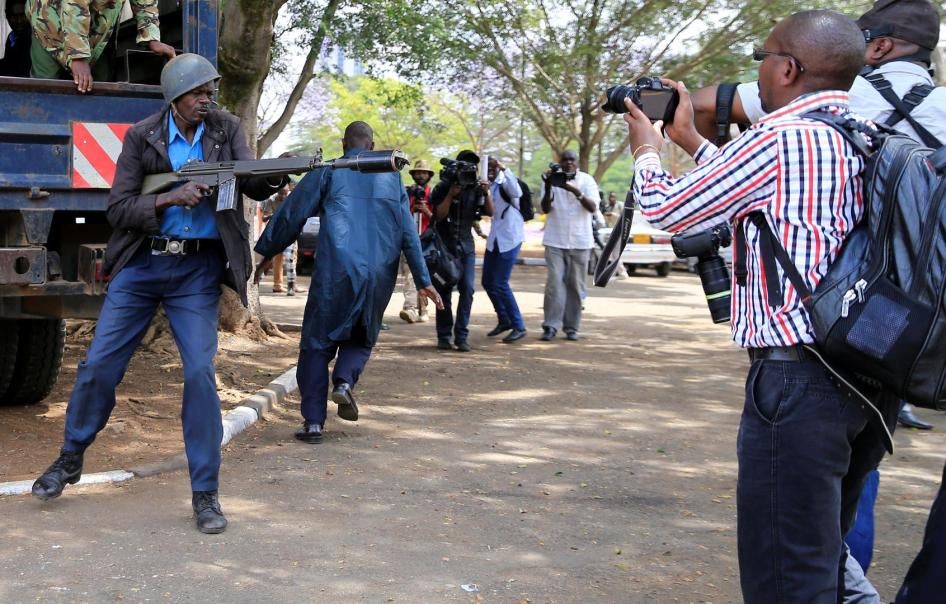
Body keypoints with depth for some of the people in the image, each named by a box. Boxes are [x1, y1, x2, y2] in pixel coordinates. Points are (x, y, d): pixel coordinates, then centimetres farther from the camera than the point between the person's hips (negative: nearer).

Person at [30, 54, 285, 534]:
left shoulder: (226, 130, 2)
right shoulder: (141, 137, -2)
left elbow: (252, 186, -10)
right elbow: (118, 209, -6)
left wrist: (276, 173, -33)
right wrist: (172, 197, -20)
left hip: (198, 271, 0)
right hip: (141, 263, 0)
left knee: (200, 373, -9)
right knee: (99, 364, 3)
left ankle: (205, 493, 0)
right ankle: (70, 460, 27)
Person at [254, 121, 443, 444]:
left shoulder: (328, 172, 6)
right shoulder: (392, 177, 15)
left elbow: (291, 215, 4)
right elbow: (409, 233, 13)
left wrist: (266, 254, 15)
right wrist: (422, 280, 15)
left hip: (335, 272, -2)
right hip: (379, 276, 3)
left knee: (317, 343, 7)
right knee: (362, 337, 22)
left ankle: (313, 421, 1)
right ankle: (345, 381, -6)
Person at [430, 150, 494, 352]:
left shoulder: (475, 187, 4)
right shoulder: (443, 187, -4)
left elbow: (490, 212, -1)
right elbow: (439, 215, -11)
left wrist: (486, 193, -16)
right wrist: (451, 194, -21)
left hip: (466, 246, 2)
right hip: (445, 245, -2)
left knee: (467, 289, -8)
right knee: (444, 291, 0)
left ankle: (462, 336, -6)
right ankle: (444, 336, 6)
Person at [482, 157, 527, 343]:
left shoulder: (505, 183, -11)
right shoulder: (486, 186, 9)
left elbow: (517, 193, -32)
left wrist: (504, 169, -33)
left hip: (510, 238, -8)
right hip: (494, 239, 8)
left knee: (500, 284, -10)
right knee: (488, 282, 11)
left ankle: (519, 326, 1)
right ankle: (504, 320, 29)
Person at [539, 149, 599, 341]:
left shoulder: (587, 180, 3)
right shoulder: (552, 178, 5)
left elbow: (592, 207, -11)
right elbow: (545, 209, -3)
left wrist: (576, 191, -26)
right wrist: (548, 188, -20)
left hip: (580, 242, 0)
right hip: (555, 241, 0)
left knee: (575, 285, 3)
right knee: (554, 283, -8)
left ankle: (572, 327, 9)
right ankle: (551, 326, -6)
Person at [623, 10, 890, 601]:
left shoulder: (781, 139, -14)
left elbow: (664, 208, -2)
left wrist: (647, 149, 18)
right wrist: (689, 137, 31)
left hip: (797, 378, -9)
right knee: (825, 543, 24)